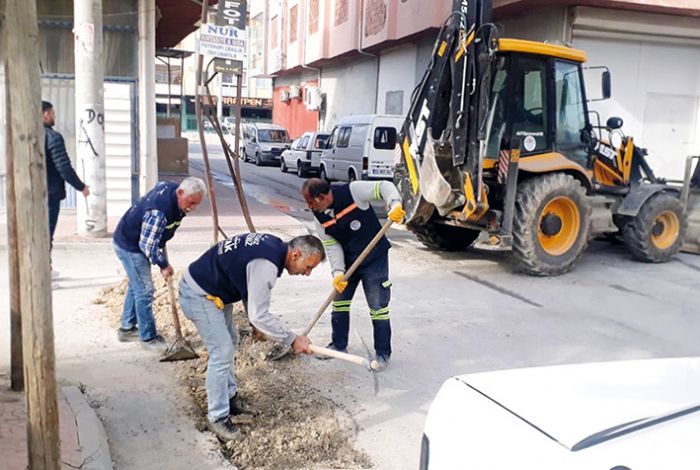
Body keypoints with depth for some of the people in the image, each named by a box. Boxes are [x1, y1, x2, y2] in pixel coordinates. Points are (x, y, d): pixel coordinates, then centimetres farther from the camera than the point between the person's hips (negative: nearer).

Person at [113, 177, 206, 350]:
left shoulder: (172, 187, -11)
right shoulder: (159, 212, -38)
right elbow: (148, 245, -32)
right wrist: (164, 265, -16)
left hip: (137, 242, 10)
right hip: (129, 245, -10)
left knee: (136, 286, 20)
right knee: (144, 290, -6)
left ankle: (127, 329, 35)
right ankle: (148, 337, 7)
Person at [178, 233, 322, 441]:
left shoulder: (274, 245, -1)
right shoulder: (266, 265, -30)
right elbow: (259, 316, -27)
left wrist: (256, 324, 10)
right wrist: (292, 339, -18)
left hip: (213, 290, 10)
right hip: (198, 296, -10)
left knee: (230, 342, 19)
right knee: (222, 352, -9)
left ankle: (229, 395, 35)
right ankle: (217, 417, 5)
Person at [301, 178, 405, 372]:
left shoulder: (353, 191, -23)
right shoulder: (319, 217, -7)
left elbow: (384, 187, -18)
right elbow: (331, 245, -7)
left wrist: (395, 205, -36)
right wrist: (338, 272, -18)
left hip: (374, 259, -5)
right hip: (347, 261, 6)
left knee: (378, 307, -1)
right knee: (339, 302, 14)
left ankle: (383, 354, 13)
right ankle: (338, 345, 33)